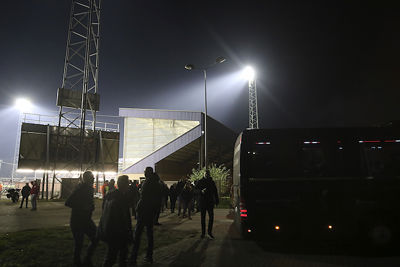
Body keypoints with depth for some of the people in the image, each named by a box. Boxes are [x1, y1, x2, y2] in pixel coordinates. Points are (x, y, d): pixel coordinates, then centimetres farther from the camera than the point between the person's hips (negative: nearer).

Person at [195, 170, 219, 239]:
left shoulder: (212, 182, 9)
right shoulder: (200, 181, 3)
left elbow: (215, 191, 14)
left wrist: (216, 200, 10)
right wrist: (201, 191, -21)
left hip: (210, 202, 1)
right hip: (202, 202, -1)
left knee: (211, 216, -4)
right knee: (203, 217, 5)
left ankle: (209, 232, 7)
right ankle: (203, 232, 14)